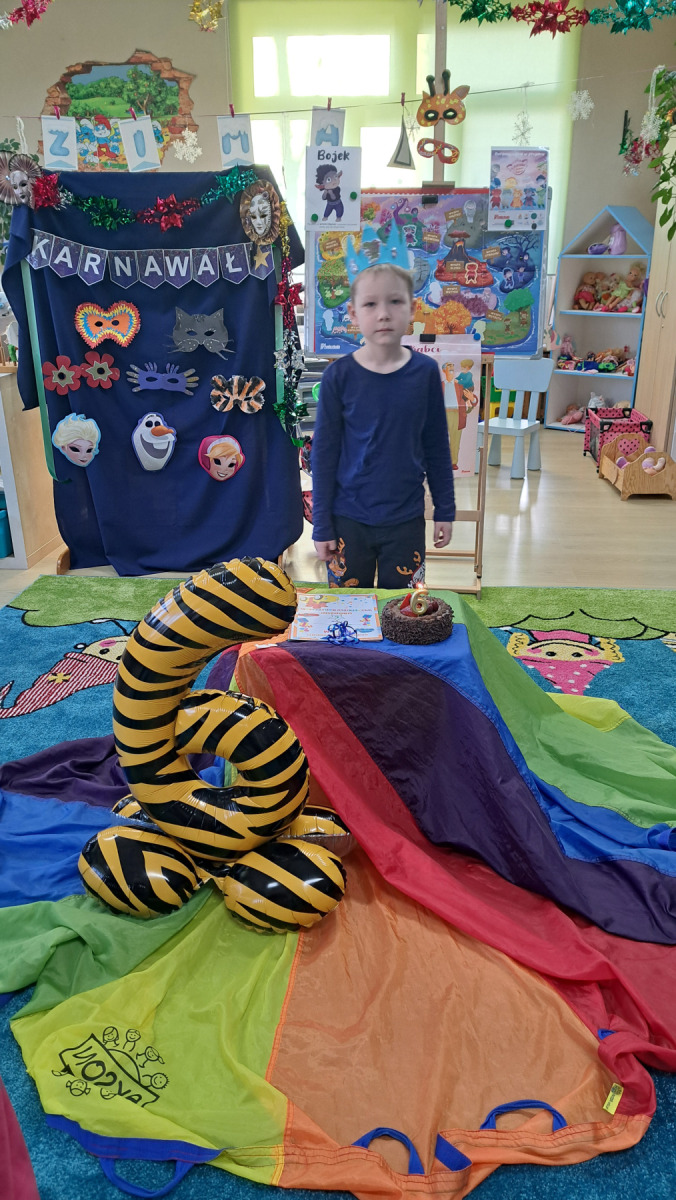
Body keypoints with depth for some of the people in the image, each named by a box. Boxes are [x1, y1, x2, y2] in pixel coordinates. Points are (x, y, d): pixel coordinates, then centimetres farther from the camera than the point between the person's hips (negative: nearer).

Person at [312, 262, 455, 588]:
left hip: (406, 521, 1)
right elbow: (323, 453, -3)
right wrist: (321, 525, -3)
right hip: (349, 521, -1)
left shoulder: (426, 372, -3)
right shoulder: (338, 376, -8)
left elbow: (436, 447, 5)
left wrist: (445, 510, 7)